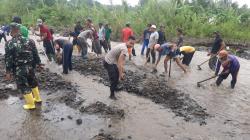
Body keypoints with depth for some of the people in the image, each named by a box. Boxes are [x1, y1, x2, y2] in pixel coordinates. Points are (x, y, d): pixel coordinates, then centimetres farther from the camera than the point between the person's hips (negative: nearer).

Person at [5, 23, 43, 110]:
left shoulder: (9, 44, -14)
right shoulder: (29, 41, -3)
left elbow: (8, 59, -12)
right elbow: (36, 54, 2)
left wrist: (8, 72, -4)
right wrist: (38, 64, 13)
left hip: (18, 70, -4)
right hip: (30, 66, 5)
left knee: (24, 86, 9)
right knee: (33, 82, 23)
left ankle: (31, 104, 19)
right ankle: (37, 98, 38)